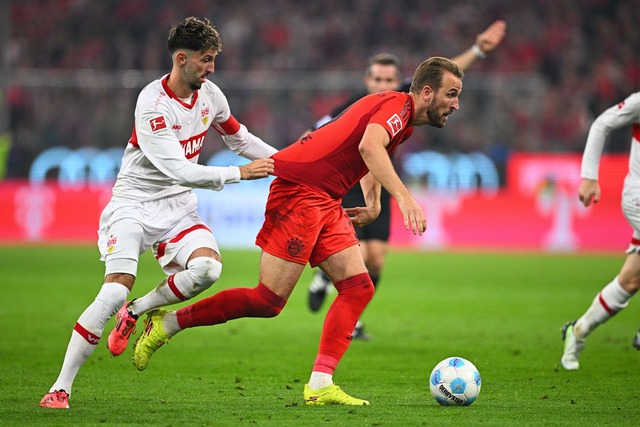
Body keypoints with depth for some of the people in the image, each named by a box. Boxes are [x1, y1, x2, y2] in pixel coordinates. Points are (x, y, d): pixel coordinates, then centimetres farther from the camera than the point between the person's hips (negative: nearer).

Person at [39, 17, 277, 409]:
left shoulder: (210, 94, 1)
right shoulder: (152, 104, -21)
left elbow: (240, 139, 21)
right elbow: (179, 170, -27)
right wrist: (239, 173, -26)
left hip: (178, 207, 6)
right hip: (134, 203, -6)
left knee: (207, 267, -24)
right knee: (116, 289, -22)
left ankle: (136, 312, 4)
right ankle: (60, 388, -13)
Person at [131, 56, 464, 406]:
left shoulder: (402, 117, 17)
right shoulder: (397, 106, -13)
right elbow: (369, 146, -35)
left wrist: (373, 204, 27)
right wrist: (403, 196, -43)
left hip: (325, 203, 10)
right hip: (299, 190, -10)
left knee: (358, 288, -2)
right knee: (268, 301, -9)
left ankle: (320, 384, -5)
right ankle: (167, 323, 3)